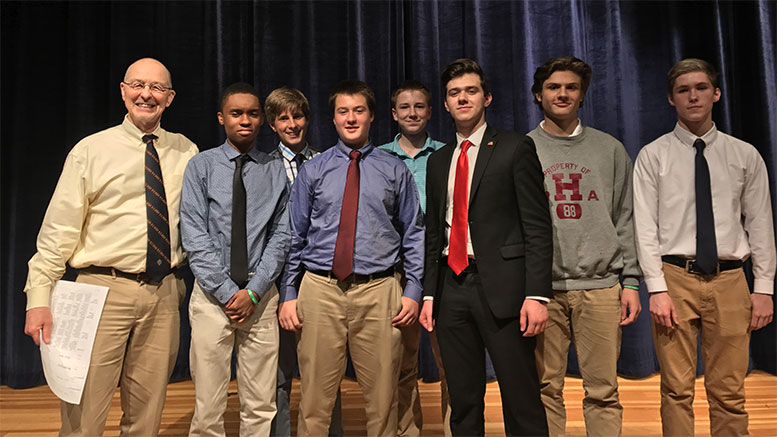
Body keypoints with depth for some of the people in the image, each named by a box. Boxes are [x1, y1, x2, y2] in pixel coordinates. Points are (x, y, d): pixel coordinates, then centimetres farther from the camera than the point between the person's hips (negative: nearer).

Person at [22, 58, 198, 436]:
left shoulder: (186, 153, 8)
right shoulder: (90, 151, 1)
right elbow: (58, 230, -2)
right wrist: (39, 298, -8)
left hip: (164, 294, 3)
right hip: (105, 291, -2)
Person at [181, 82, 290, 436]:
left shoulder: (275, 172, 9)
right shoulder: (201, 166, 5)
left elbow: (281, 236, 3)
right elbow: (194, 236, -3)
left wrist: (253, 292, -8)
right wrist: (227, 292, -10)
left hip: (261, 296, 1)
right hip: (212, 295, -1)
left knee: (261, 406, 6)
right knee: (208, 407, 2)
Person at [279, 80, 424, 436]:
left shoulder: (395, 170, 9)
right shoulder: (312, 171, 10)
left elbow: (413, 234, 8)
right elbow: (295, 235, 9)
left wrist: (413, 290, -1)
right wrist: (288, 294, 3)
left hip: (378, 290, 0)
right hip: (320, 289, 0)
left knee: (382, 398, 8)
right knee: (314, 398, 6)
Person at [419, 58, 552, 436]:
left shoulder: (515, 148, 1)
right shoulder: (438, 161, 17)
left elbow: (537, 227, -5)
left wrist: (537, 294, -14)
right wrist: (429, 294, 10)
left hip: (500, 287, -5)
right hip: (452, 287, 5)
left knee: (522, 402, 0)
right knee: (463, 405, 12)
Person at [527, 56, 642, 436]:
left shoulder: (610, 149, 13)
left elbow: (625, 219, 11)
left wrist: (631, 281, 4)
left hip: (600, 285, 1)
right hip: (542, 287, -1)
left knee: (603, 390, 3)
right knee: (546, 388, 3)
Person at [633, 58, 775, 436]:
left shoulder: (745, 156, 9)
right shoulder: (653, 156, 2)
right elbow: (645, 227, -3)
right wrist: (657, 289, -10)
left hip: (729, 280, 2)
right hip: (675, 277, -2)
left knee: (729, 393, 5)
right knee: (677, 390, 3)